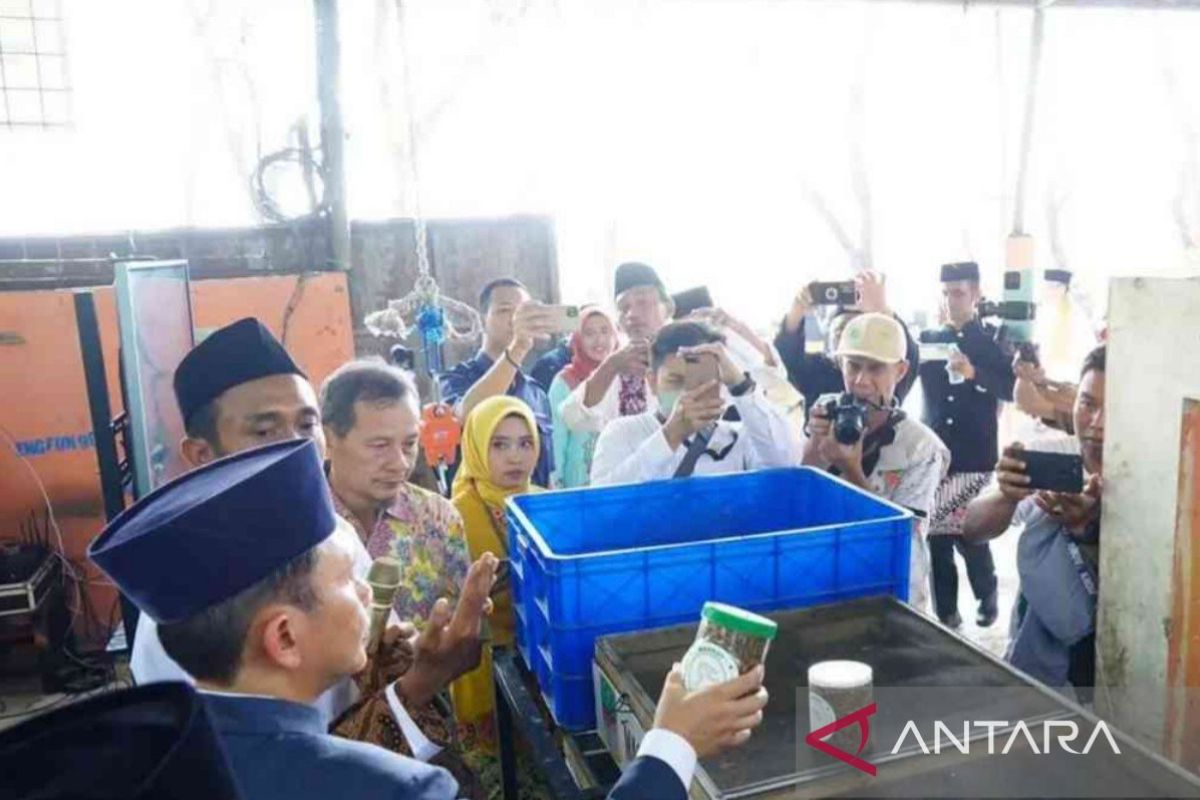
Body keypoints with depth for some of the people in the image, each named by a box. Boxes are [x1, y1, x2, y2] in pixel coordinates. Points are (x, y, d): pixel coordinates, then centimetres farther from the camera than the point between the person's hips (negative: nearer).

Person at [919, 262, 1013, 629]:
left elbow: (1011, 388, -7)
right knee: (937, 537, 1)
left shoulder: (993, 339, 4)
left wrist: (974, 373, -26)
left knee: (971, 536, -3)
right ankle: (945, 613, 15)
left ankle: (988, 596, 26)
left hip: (975, 458, -2)